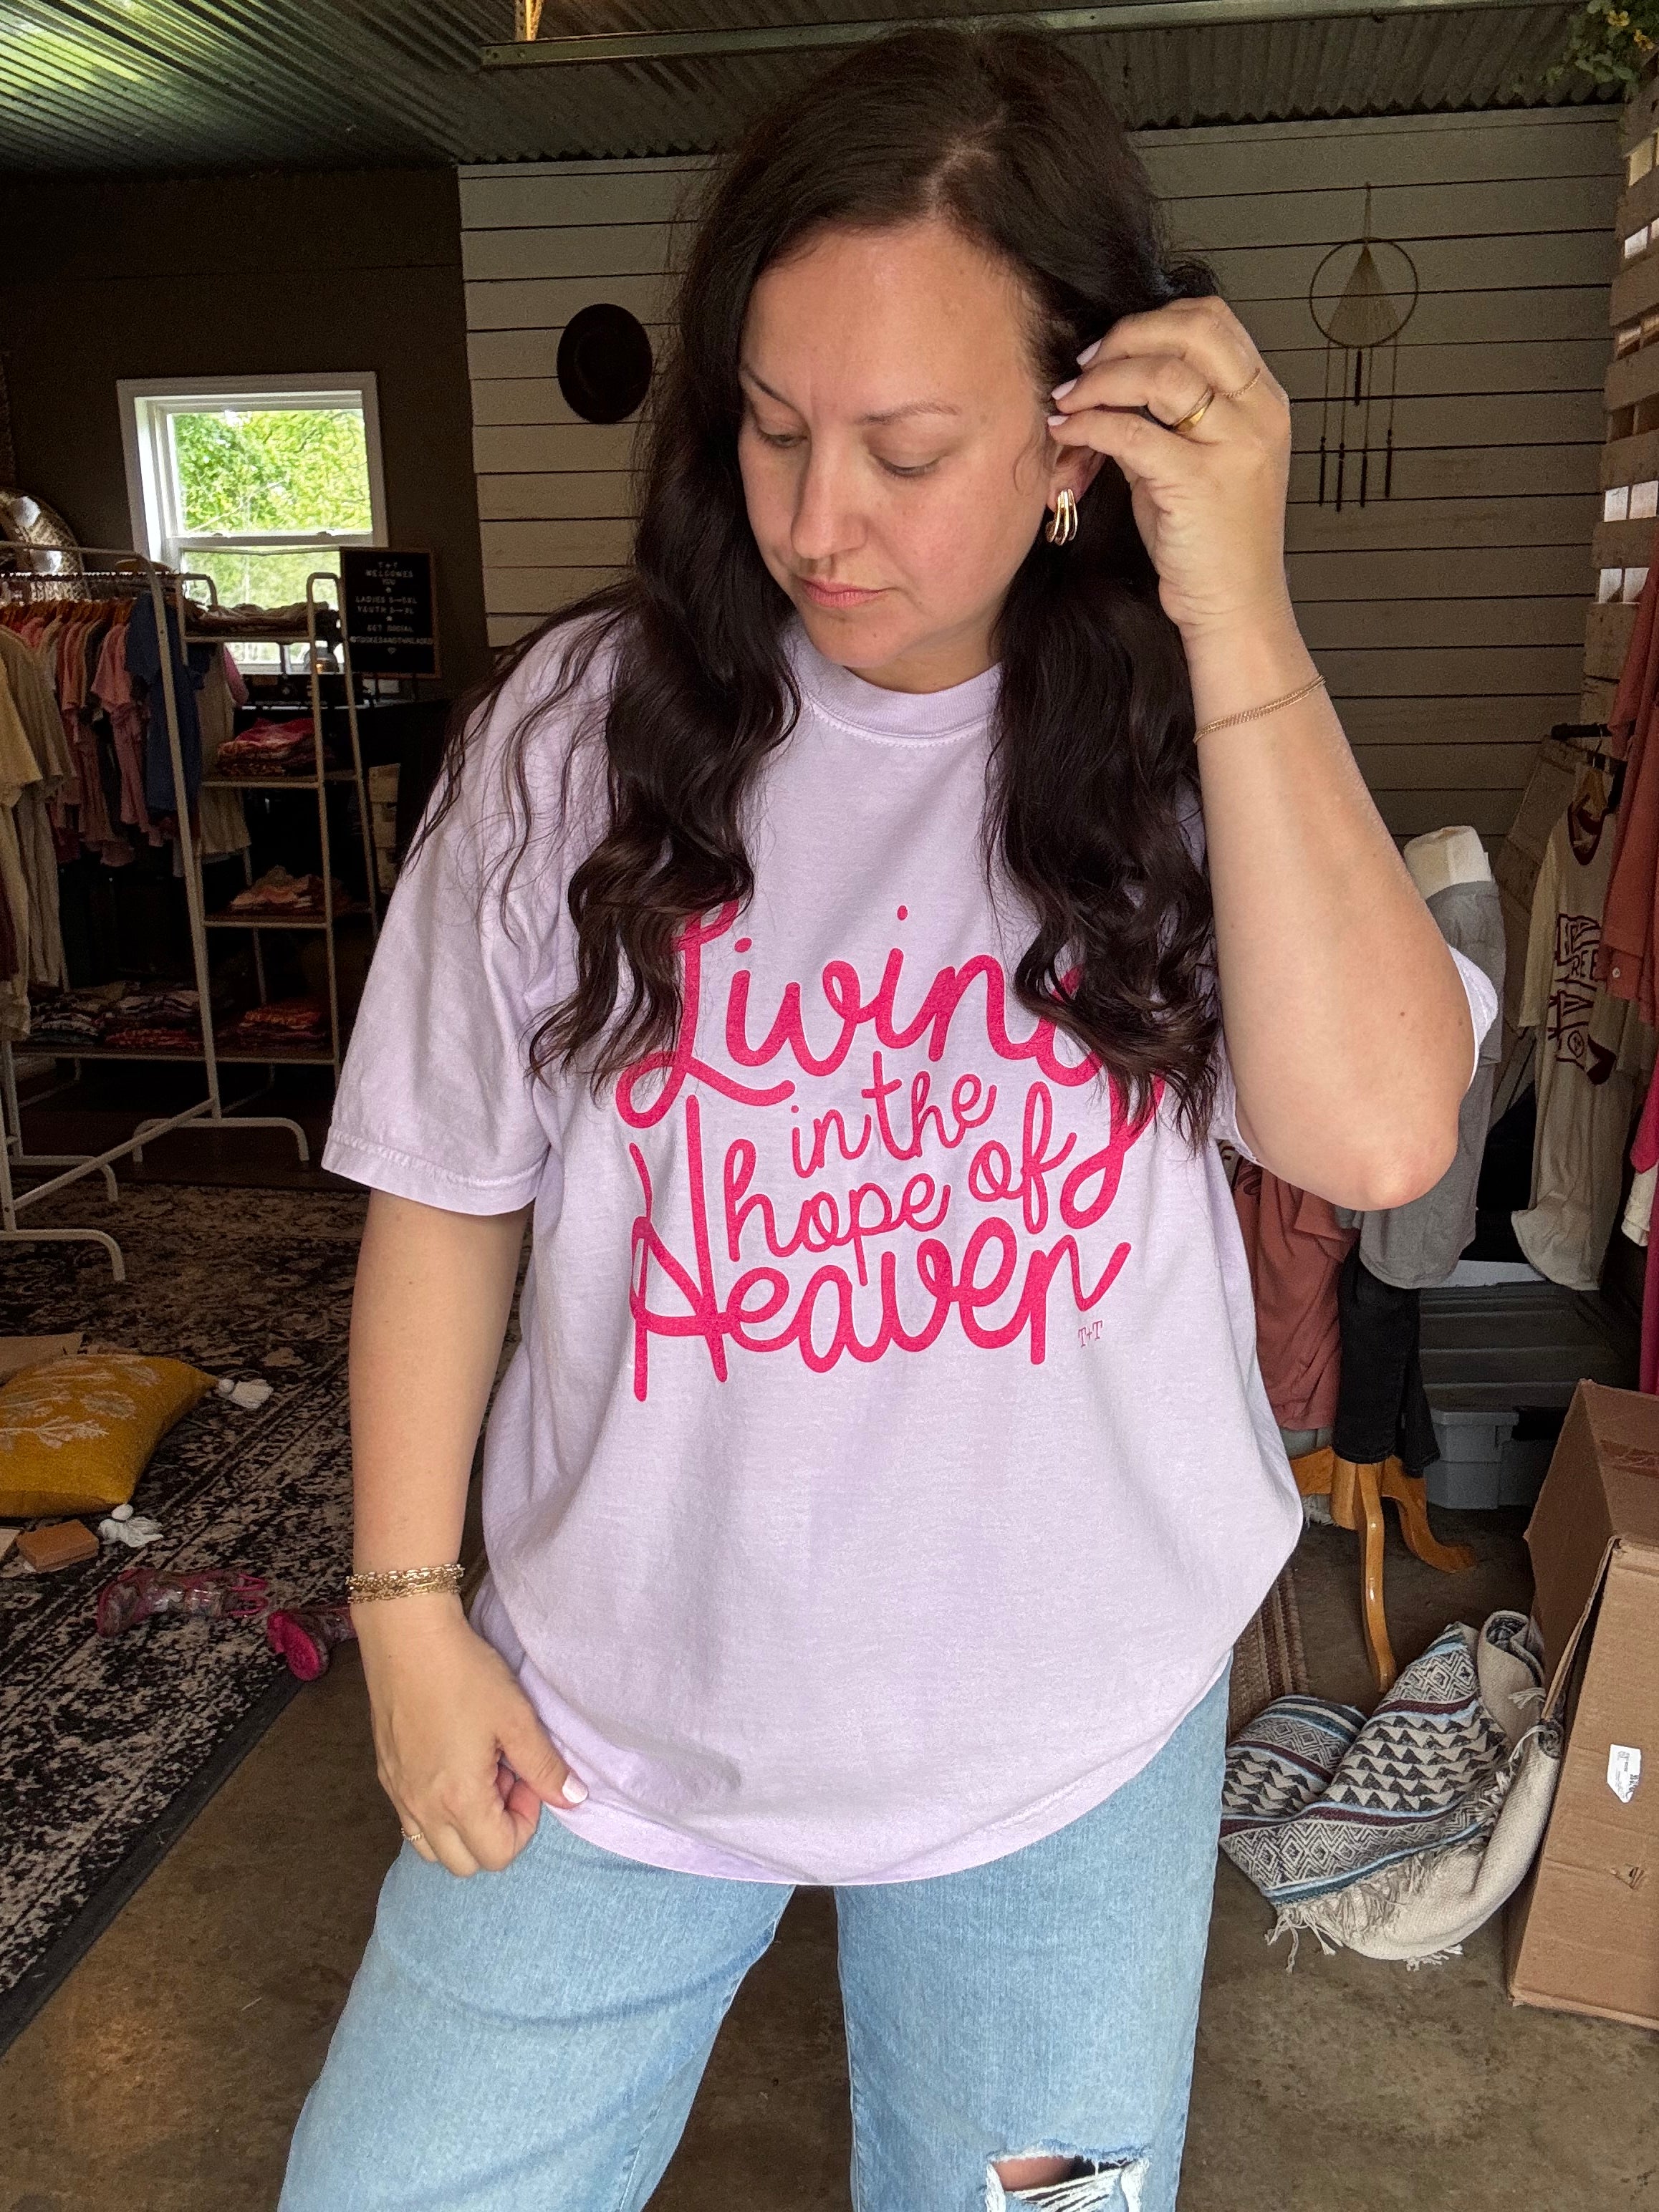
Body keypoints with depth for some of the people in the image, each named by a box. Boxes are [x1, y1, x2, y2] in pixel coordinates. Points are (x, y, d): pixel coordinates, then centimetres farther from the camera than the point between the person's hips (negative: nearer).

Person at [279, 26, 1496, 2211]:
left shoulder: (1188, 741, -9)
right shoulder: (585, 723, -10)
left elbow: (1377, 1131, -24)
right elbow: (452, 1189, -3)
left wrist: (1239, 617, -25)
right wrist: (409, 1607, -2)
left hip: (1074, 1743, 1)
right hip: (616, 1712, 1)